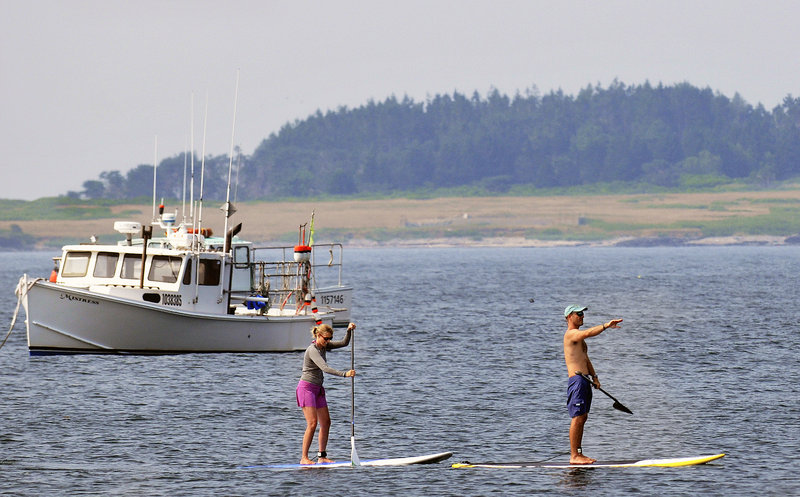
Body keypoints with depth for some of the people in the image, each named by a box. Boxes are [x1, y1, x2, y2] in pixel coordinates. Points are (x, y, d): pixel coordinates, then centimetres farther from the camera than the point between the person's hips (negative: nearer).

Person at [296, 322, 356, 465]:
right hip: (306, 387, -9)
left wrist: (349, 331, -5)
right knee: (312, 423, -15)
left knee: (326, 422, 6)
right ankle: (304, 458, -12)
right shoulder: (312, 350, -19)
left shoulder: (324, 346, 8)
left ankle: (322, 456, 10)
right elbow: (325, 368, -31)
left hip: (317, 388, 9)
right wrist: (345, 374, -37)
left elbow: (344, 343, 14)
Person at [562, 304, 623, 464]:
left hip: (585, 381, 10)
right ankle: (574, 456, -11)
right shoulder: (570, 334, -10)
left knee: (582, 418, 10)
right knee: (577, 418, -11)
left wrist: (594, 376, 16)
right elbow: (589, 333, -29)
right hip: (576, 379, -10)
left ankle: (578, 454, 14)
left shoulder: (578, 337, 22)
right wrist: (606, 325, -35)